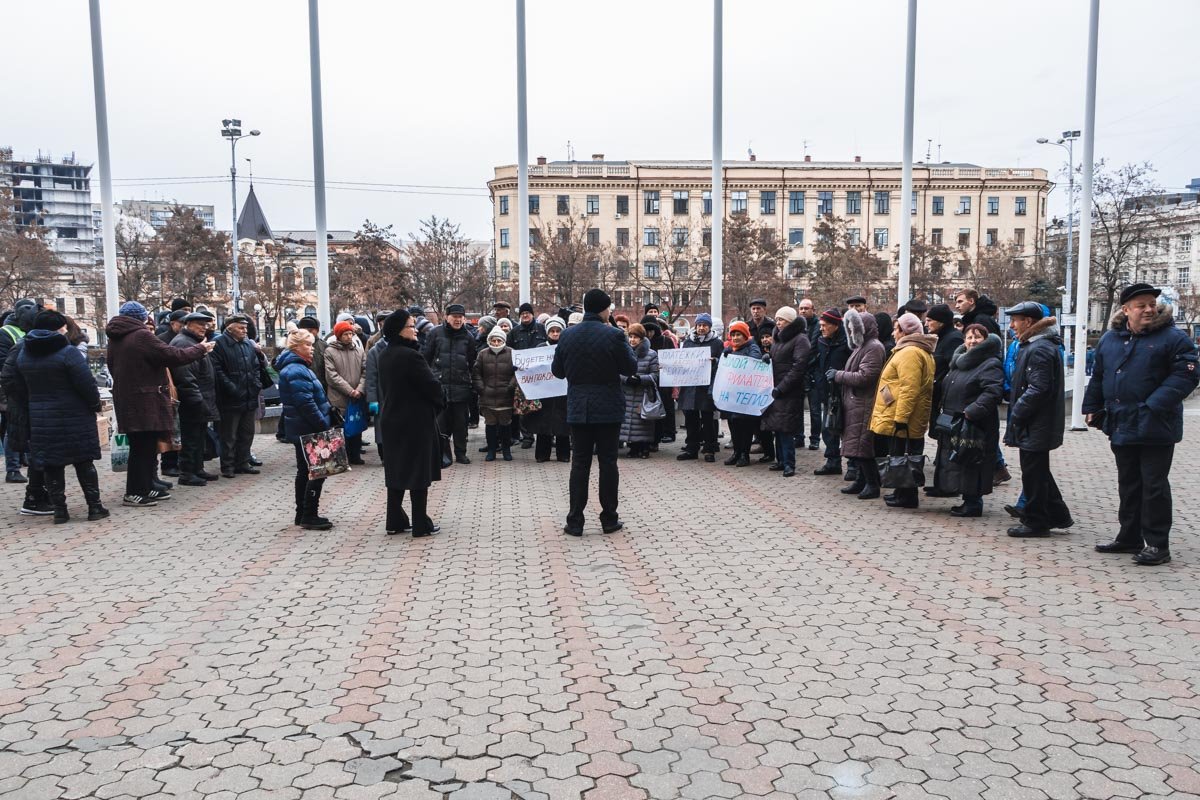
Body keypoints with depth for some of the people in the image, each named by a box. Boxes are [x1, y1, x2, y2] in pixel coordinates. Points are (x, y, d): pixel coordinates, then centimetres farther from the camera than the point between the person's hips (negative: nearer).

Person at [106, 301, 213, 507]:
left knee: (143, 446, 15)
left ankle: (146, 488, 22)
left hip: (126, 400, 9)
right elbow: (173, 356, -16)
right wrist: (200, 349, -2)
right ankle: (134, 493, 1)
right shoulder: (141, 336, -14)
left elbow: (113, 367, 21)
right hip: (145, 402, -9)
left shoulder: (114, 339, 13)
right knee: (144, 446, -3)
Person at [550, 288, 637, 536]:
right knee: (608, 462, 6)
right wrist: (624, 343, 10)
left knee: (579, 463, 6)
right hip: (609, 408, -2)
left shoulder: (567, 335, -1)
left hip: (578, 408, 2)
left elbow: (557, 370, 7)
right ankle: (609, 520, 12)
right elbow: (631, 368, -3)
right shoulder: (614, 335, -12)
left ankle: (575, 522, 7)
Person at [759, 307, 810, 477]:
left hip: (791, 391, -8)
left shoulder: (800, 339, -9)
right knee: (777, 426, 9)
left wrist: (781, 387, -19)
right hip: (776, 389, 8)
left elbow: (798, 367, -16)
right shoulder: (779, 337, 17)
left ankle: (789, 463, -3)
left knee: (785, 427, -9)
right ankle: (781, 460, 18)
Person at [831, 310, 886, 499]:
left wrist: (839, 375, -11)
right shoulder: (861, 346, 20)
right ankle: (862, 481, 20)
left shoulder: (874, 347, -12)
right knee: (857, 446, 12)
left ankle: (872, 484, 0)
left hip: (863, 405, -10)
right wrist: (839, 375, 7)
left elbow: (864, 376, -20)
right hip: (854, 404, 10)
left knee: (861, 446, -8)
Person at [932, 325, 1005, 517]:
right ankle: (968, 501, 21)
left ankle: (973, 503, 4)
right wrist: (945, 412, 14)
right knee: (958, 464, 12)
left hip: (975, 425, -9)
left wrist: (971, 411, -27)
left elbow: (993, 392, -23)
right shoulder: (960, 362, 17)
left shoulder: (991, 365, -10)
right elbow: (948, 389, 24)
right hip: (953, 424, 9)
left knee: (971, 464, -5)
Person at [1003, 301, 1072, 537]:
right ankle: (1058, 515, 26)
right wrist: (1016, 412, 14)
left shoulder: (1039, 349, -18)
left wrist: (1017, 414, -17)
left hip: (1035, 427, -10)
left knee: (1033, 473, -1)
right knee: (1038, 471, 18)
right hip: (1038, 425, 10)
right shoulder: (1032, 345, 14)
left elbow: (1038, 389, -23)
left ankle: (1035, 522, 9)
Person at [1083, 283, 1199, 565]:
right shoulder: (1110, 338, 10)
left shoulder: (1173, 338, -7)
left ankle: (1157, 544, 8)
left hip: (1155, 428, -6)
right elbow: (1098, 376, 19)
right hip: (1121, 426, 6)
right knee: (1128, 484, 15)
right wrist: (1093, 408, 15)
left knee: (1154, 485, -1)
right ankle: (1130, 537, 27)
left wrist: (1156, 405, -22)